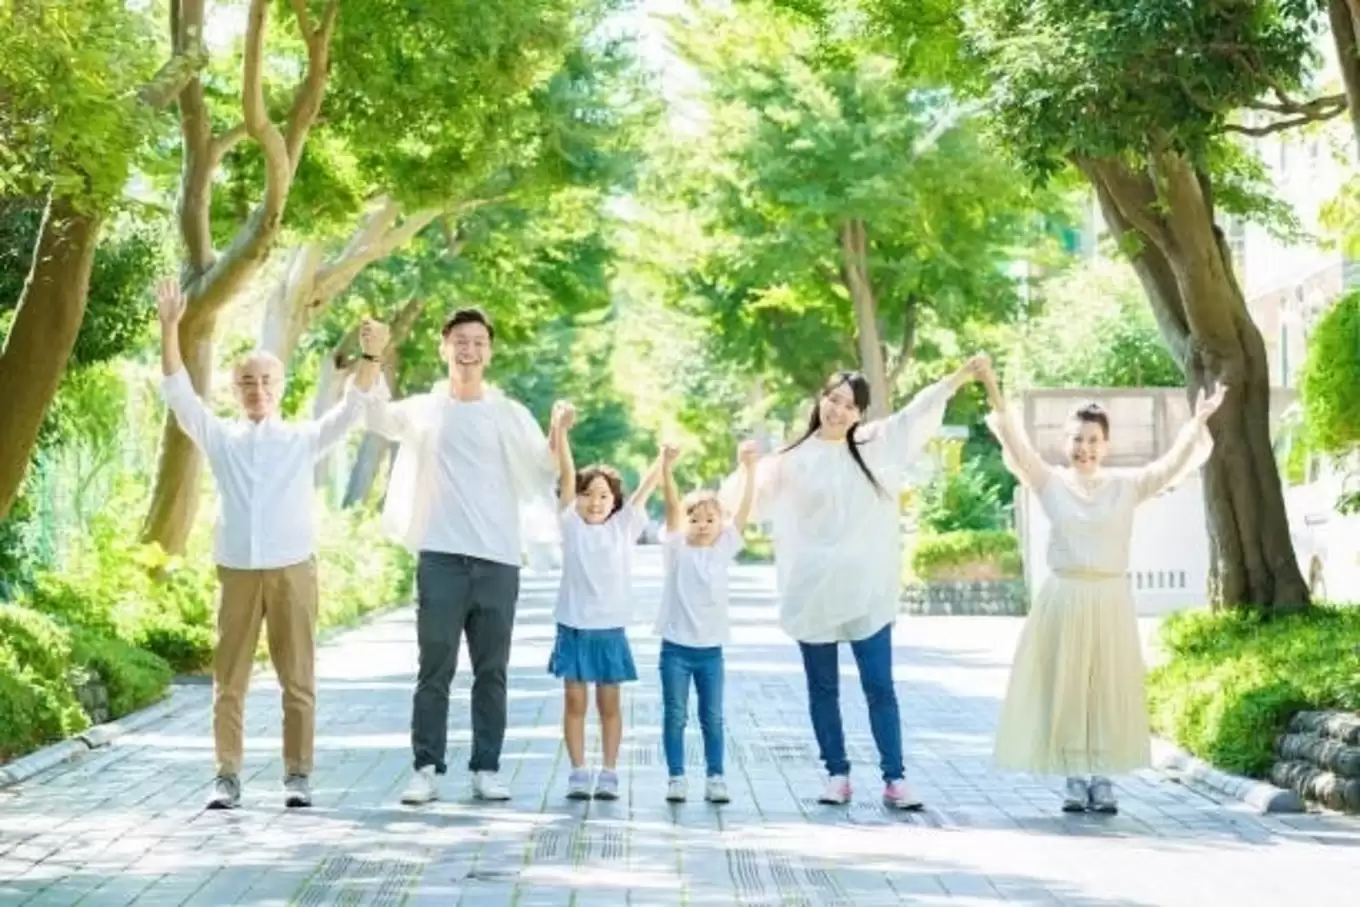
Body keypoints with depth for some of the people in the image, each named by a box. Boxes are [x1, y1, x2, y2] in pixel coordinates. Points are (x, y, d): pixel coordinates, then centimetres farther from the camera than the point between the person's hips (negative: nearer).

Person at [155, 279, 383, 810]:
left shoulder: (305, 439, 9)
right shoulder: (219, 438, 10)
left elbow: (352, 410, -3)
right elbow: (179, 394, 0)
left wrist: (372, 355, -19)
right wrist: (170, 327, -13)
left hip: (292, 569, -1)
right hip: (237, 571, 1)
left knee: (298, 679, 1)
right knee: (229, 680, 2)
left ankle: (297, 776, 7)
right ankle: (227, 777, 6)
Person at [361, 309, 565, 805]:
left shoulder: (511, 414, 7)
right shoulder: (423, 410, 6)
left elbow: (542, 472, 1)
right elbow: (378, 416, -9)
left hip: (499, 559, 1)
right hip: (440, 557, -1)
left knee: (491, 672, 6)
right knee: (435, 670, 0)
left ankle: (486, 769, 12)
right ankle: (427, 769, 5)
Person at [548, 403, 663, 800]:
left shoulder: (623, 528, 6)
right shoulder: (572, 526, 2)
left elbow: (644, 489, -1)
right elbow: (566, 475, -8)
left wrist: (665, 459, -13)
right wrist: (560, 431, -17)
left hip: (610, 629, 0)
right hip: (574, 627, 0)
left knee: (609, 704, 6)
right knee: (575, 702, 3)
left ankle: (609, 774, 10)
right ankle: (578, 773, 8)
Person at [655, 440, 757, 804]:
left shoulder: (724, 548, 3)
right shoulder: (677, 547, -3)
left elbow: (743, 510, -6)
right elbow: (672, 506, -16)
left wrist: (748, 469, -16)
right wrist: (667, 468, -30)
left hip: (710, 648, 2)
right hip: (676, 647, -2)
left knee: (712, 717, 7)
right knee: (675, 716, 3)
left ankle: (715, 777, 13)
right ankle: (676, 777, 10)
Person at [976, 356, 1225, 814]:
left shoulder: (1127, 485, 3)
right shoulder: (1050, 483, 0)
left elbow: (1173, 464, -4)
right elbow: (1016, 446, -10)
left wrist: (1197, 424, -19)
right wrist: (995, 396, -24)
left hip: (1110, 601, 1)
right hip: (1064, 599, -1)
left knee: (1109, 689, 4)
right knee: (1066, 689, 3)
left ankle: (1103, 780, 13)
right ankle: (1074, 780, 12)